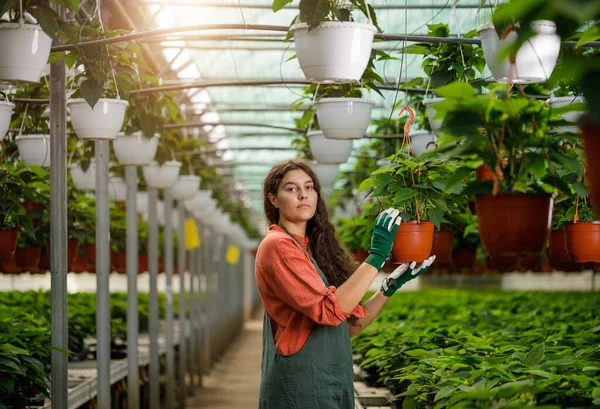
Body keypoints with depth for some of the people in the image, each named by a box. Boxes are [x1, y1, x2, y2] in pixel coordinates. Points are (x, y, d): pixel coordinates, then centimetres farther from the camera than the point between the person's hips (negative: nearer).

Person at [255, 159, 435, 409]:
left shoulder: (314, 248, 14)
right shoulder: (278, 246, -11)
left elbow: (348, 325, 12)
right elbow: (329, 311, -22)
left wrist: (391, 286, 1)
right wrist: (377, 255, -21)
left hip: (332, 383, 8)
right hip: (300, 386, -8)